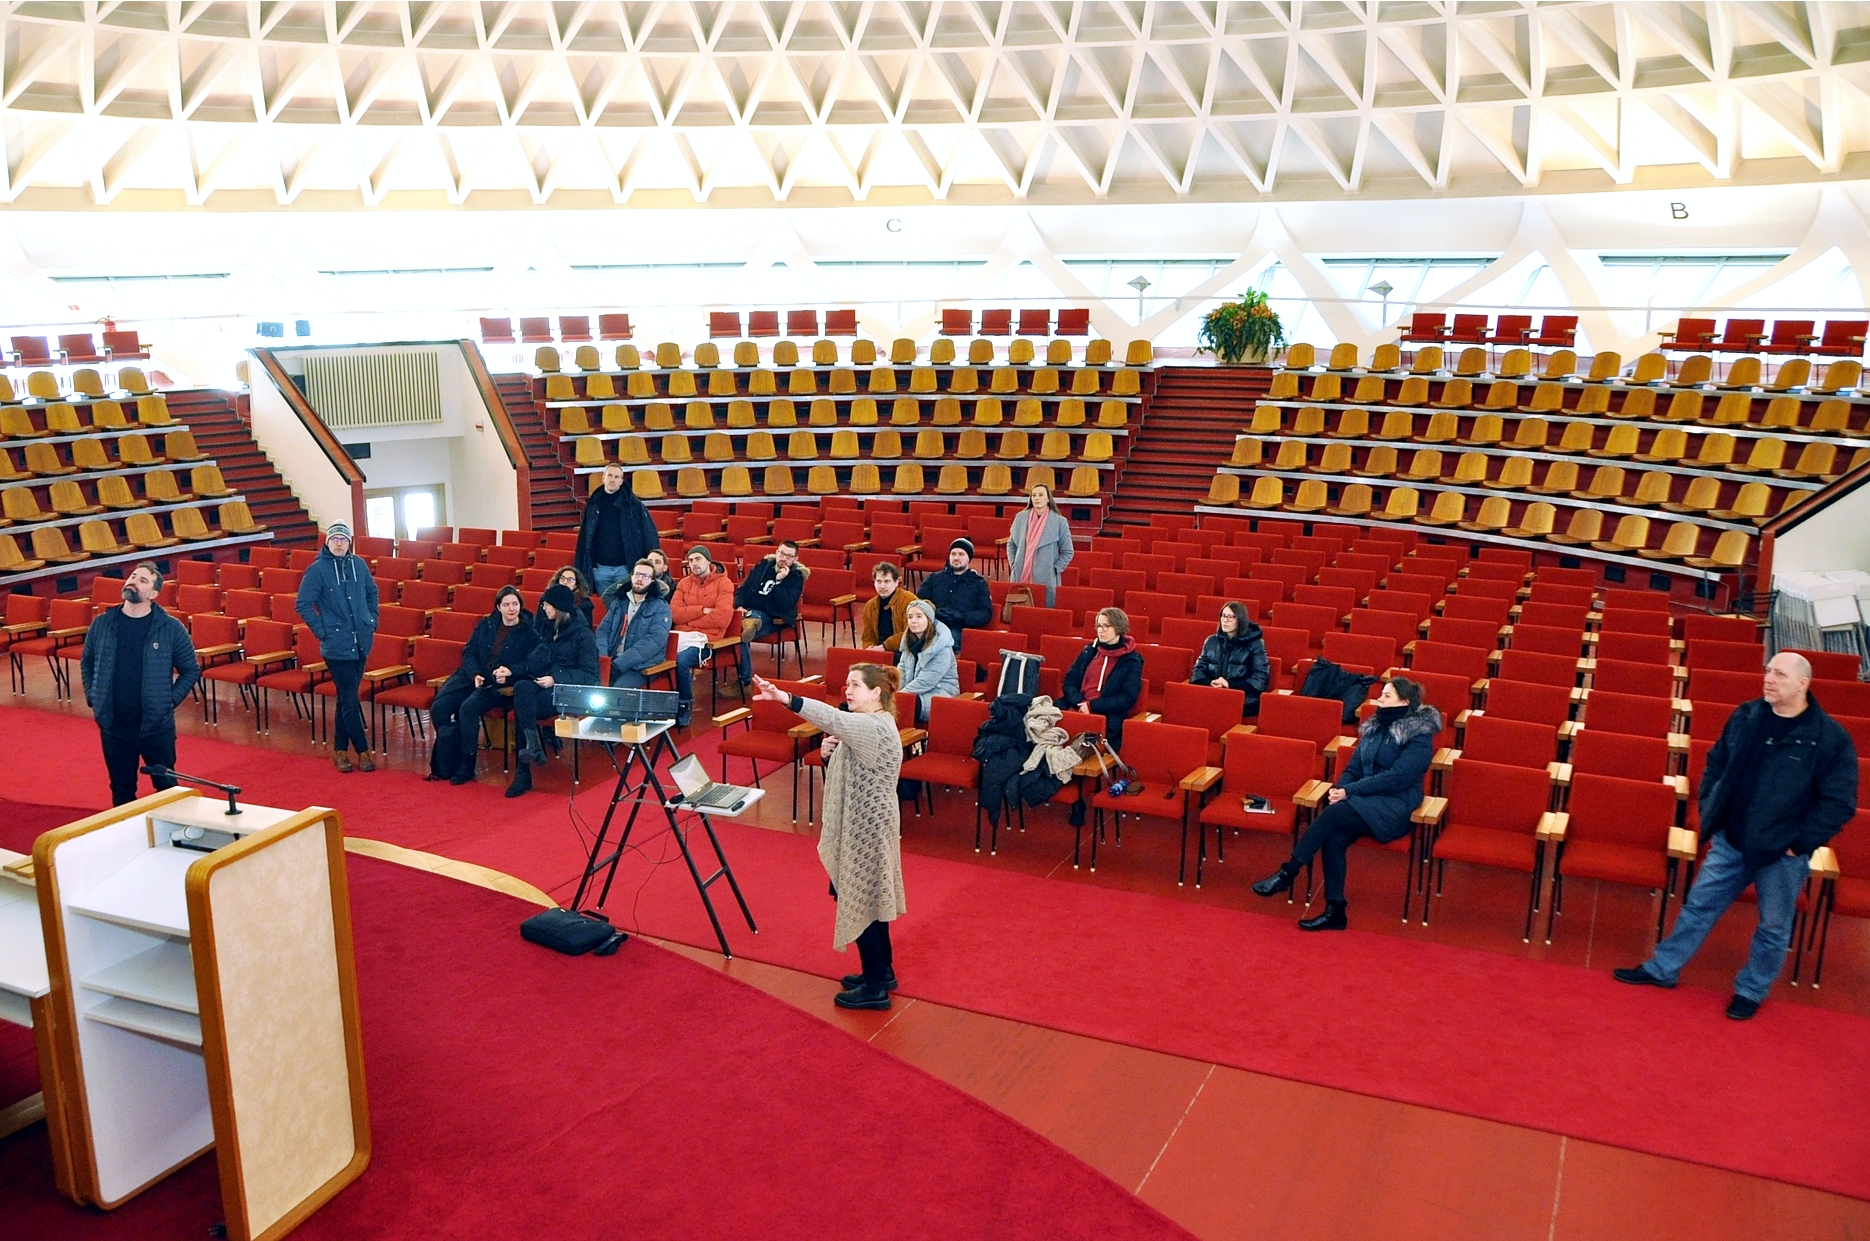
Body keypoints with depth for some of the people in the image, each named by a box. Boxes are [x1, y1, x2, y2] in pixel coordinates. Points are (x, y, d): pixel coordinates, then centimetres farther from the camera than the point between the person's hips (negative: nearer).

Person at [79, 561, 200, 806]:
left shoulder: (171, 628, -8)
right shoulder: (102, 624, 0)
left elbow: (191, 670, 0)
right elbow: (86, 664, 14)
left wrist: (170, 701, -7)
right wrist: (92, 698, 5)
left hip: (157, 726, -2)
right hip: (113, 725, 3)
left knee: (166, 788, 9)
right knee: (121, 791, 16)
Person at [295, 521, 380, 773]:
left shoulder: (358, 564, 6)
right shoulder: (317, 570, -8)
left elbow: (371, 592, 21)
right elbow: (303, 605, -6)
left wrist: (372, 620, 12)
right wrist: (321, 631, -9)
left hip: (361, 642, 5)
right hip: (337, 645, -5)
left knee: (347, 697, 13)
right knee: (350, 700, -4)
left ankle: (340, 749, 22)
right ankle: (362, 751, 4)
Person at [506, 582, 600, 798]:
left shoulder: (583, 634, -5)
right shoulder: (545, 626, 14)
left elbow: (590, 675, -10)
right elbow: (535, 661, 23)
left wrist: (556, 679, -19)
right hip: (542, 683, 6)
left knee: (522, 708, -29)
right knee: (522, 687, -29)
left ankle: (524, 772, -23)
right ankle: (533, 746, -31)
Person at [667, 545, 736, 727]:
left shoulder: (723, 583, 3)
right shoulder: (684, 583, 18)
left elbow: (722, 617, -11)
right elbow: (674, 613, 4)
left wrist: (688, 619, -4)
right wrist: (702, 610, -8)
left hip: (705, 638, -4)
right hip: (682, 635, 4)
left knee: (682, 659, -32)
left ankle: (685, 705, -12)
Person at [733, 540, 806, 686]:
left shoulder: (796, 577, 3)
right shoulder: (762, 566, 14)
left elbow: (786, 605, -10)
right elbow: (742, 589, 15)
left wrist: (778, 581, -16)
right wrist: (739, 606, -4)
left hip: (772, 618, -4)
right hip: (749, 611, 4)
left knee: (740, 634, -29)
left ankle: (744, 680, -24)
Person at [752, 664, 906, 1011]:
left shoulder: (877, 726, -22)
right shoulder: (864, 726, 11)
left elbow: (834, 719, -40)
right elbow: (845, 775, 14)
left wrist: (786, 699, -51)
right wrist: (829, 755, -8)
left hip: (868, 830, -10)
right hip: (860, 826, 10)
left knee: (862, 902, -1)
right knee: (870, 899, 19)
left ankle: (874, 988, 11)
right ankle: (882, 972, 33)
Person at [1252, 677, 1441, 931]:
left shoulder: (1419, 736, -8)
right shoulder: (1375, 726, 13)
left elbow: (1397, 777, -18)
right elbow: (1353, 767, 12)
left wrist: (1349, 791, -20)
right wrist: (1338, 788, -10)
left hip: (1394, 808, -6)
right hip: (1365, 801, 6)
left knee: (1333, 814, -30)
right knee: (1334, 838, -24)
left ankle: (1287, 873, -24)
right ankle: (1335, 911, -21)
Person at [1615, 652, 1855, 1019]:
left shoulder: (1830, 738, -15)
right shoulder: (1745, 717, -1)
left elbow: (1839, 803, -12)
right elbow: (1716, 765, 12)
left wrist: (1799, 843, -13)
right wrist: (1709, 814, 6)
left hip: (1782, 854, -4)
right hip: (1730, 842, 4)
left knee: (1773, 927, 13)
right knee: (1699, 907, 13)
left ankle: (1751, 992, 32)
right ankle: (1662, 969, 25)